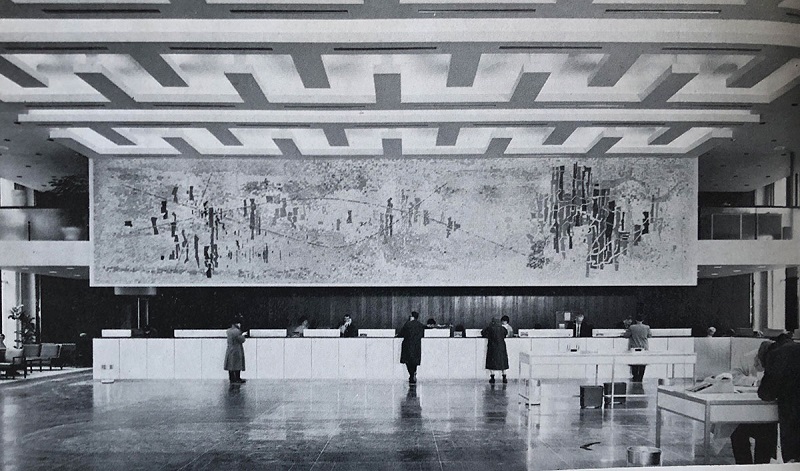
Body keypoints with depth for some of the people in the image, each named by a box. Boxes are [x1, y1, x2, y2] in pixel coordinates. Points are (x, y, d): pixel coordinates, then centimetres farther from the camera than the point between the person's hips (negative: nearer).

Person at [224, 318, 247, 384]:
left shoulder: (228, 331, 7)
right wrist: (242, 335, 4)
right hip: (236, 351, -8)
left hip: (229, 351, 8)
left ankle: (232, 379, 15)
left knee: (230, 365, 10)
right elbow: (241, 340, -16)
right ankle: (238, 379, 1)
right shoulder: (237, 331, -18)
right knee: (237, 366, -2)